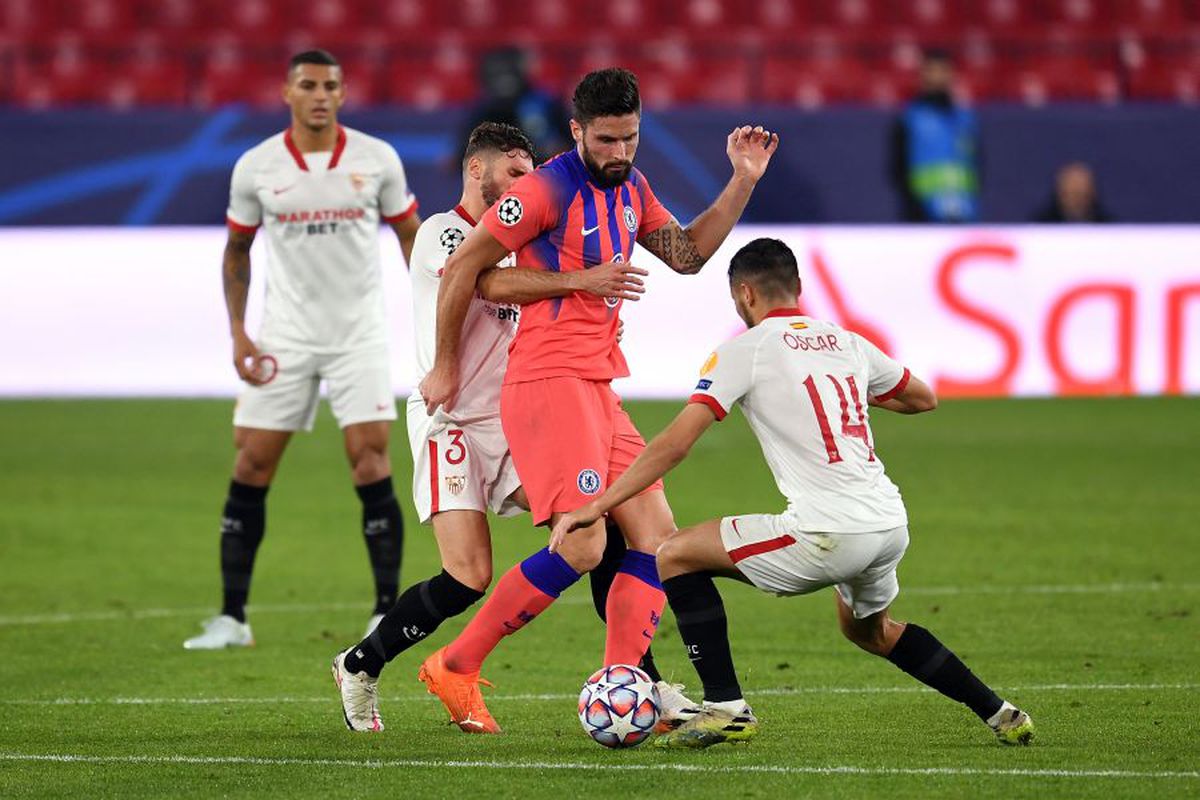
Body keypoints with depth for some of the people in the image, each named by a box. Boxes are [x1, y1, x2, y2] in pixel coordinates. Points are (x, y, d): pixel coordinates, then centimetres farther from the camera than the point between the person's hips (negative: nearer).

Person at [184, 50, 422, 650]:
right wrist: (238, 333, 1)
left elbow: (411, 236, 7)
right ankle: (232, 617, 6)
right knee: (250, 470, -1)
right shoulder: (256, 167, -1)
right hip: (284, 338, 1)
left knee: (371, 468, -10)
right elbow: (236, 250, 11)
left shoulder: (377, 159, -3)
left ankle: (388, 613, -1)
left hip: (359, 334, -1)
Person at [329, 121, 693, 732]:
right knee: (469, 578, -17)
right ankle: (358, 667, 4)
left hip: (510, 421, 8)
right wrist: (578, 281, -36)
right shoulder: (441, 233, -7)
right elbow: (491, 284, -26)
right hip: (450, 423, -7)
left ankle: (642, 681, -7)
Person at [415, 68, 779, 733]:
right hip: (548, 384, -9)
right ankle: (455, 668, -7)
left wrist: (743, 181, 15)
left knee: (656, 535, 1)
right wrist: (446, 367, -1)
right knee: (580, 548, -18)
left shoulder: (630, 189, 14)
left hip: (597, 389, 9)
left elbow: (687, 254, 25)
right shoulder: (549, 189, -11)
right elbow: (461, 269, -7)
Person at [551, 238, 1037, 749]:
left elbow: (675, 443, -7)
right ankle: (1000, 715, 29)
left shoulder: (745, 348, -1)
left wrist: (596, 507, -5)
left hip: (830, 534, -7)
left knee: (676, 556, 5)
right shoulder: (846, 342, 17)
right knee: (869, 630, 35)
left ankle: (725, 707, 0)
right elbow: (923, 399, 33)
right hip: (891, 525, 7)